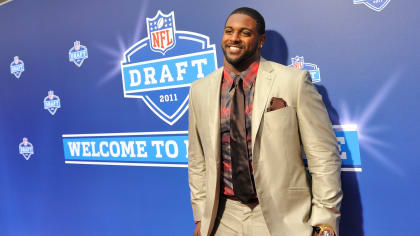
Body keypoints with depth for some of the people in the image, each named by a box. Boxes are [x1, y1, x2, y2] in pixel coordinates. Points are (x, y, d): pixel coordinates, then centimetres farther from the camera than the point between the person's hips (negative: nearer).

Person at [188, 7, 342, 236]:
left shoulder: (294, 81, -10)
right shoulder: (200, 90, 1)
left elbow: (323, 156, -8)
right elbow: (197, 161, 7)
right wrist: (201, 217, 7)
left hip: (282, 217, -3)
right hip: (224, 217, 3)